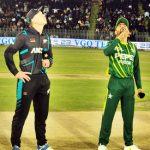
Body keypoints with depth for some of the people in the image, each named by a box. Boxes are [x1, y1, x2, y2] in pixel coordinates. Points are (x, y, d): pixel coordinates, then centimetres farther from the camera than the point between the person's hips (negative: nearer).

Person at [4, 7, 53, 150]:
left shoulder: (46, 37, 11)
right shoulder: (24, 35, -9)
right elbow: (8, 53, -11)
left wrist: (48, 62, -2)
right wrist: (16, 73, -13)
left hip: (43, 79, 7)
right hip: (27, 79, -7)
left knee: (42, 113, 14)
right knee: (21, 113, -1)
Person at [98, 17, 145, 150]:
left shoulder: (133, 47, 13)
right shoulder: (113, 44, 2)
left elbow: (136, 68, 16)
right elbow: (106, 52, -24)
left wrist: (139, 87, 12)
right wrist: (119, 38, -24)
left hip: (129, 84, 4)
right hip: (116, 83, -4)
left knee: (128, 115, 9)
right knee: (109, 113, -3)